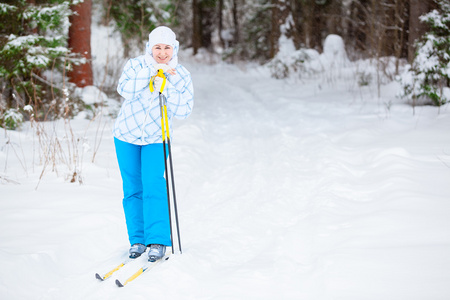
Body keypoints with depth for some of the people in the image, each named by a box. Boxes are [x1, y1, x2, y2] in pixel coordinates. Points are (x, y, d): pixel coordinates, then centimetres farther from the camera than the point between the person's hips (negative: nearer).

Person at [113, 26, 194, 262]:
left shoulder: (181, 76, -6)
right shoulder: (135, 65, -8)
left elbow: (184, 110, -13)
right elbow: (124, 89, -25)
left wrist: (165, 89, -24)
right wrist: (151, 72, -30)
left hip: (156, 139, -1)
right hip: (126, 135, 1)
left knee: (153, 186, -15)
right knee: (132, 188, 5)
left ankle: (158, 241, -11)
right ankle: (138, 239, 14)